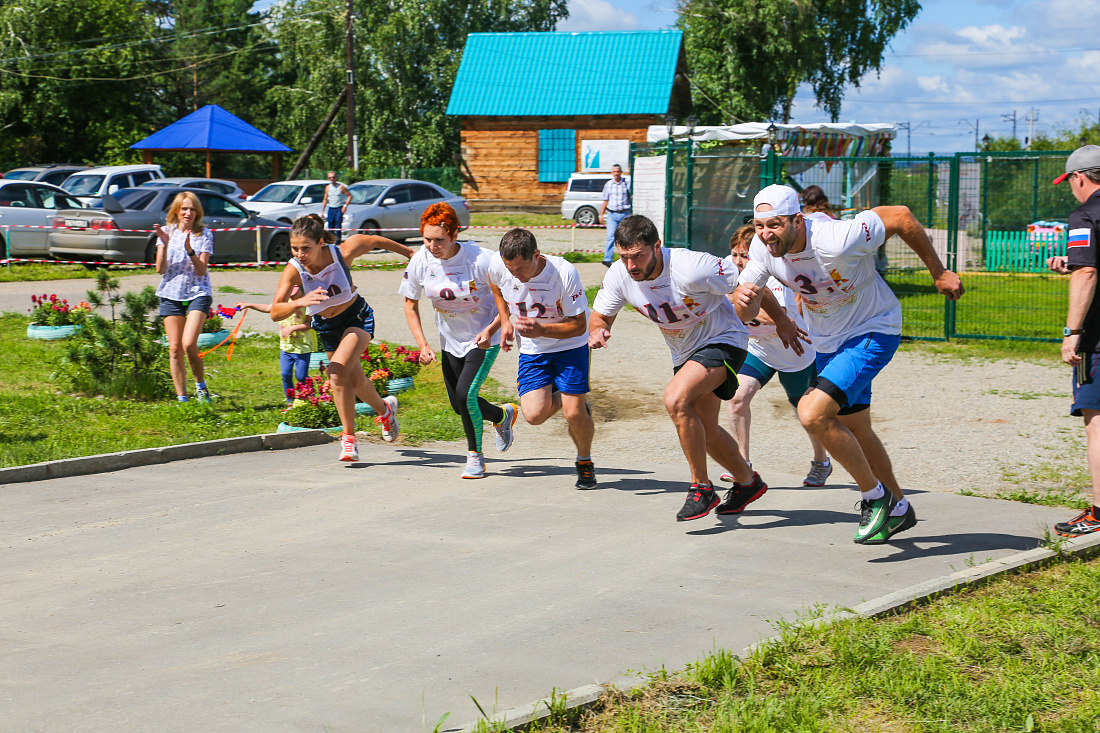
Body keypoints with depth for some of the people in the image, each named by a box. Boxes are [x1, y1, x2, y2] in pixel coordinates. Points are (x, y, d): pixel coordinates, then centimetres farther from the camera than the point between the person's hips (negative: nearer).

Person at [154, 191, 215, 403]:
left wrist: (190, 250, -23)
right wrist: (164, 244, -16)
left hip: (198, 294, -2)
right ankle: (181, 398, 8)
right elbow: (160, 269, -2)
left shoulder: (204, 235, -1)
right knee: (175, 348, 0)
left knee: (189, 344, -20)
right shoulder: (167, 233, 4)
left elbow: (201, 271, -7)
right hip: (171, 295, 3)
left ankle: (201, 386, 2)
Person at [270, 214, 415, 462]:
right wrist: (300, 302, -56)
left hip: (357, 317, -3)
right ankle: (385, 409, 52)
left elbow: (375, 240, -8)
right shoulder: (293, 270, -27)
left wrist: (410, 253, 8)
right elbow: (275, 312, -36)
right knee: (354, 381, 20)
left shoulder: (342, 253, -28)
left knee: (338, 372, -25)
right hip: (326, 327, 3)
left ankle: (348, 437, -11)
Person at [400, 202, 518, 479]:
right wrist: (422, 345, -9)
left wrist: (490, 330, -28)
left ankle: (474, 455, 8)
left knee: (465, 394, -19)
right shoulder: (420, 262, -15)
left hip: (484, 339, -5)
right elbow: (410, 304, 1)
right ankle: (502, 415, 38)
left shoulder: (481, 259, -27)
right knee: (459, 405, 7)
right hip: (450, 340, 5)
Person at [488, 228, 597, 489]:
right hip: (531, 350, 3)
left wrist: (541, 330, -33)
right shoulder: (499, 266, -15)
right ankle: (561, 398, 20)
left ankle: (585, 462, 18)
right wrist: (505, 321, 2)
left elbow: (579, 325, -19)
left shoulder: (565, 273, -26)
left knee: (574, 414, -13)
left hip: (570, 347, -3)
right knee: (534, 414, -15)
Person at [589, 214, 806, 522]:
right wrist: (597, 332, -26)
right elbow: (600, 315, -1)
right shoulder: (619, 276, -17)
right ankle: (747, 481, 45)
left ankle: (701, 488, -16)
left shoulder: (692, 268, -33)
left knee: (675, 399, -30)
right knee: (705, 432, 18)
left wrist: (780, 320, -8)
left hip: (722, 341, -8)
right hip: (684, 353, 8)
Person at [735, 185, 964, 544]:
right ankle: (898, 509, 42)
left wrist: (939, 273, -12)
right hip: (827, 342, 7)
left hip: (873, 333, -7)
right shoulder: (763, 246, -16)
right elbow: (747, 312, -8)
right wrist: (743, 296, -33)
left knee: (813, 414, -23)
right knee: (855, 431, 19)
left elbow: (901, 216, -22)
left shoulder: (838, 241, -34)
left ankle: (875, 495, -3)